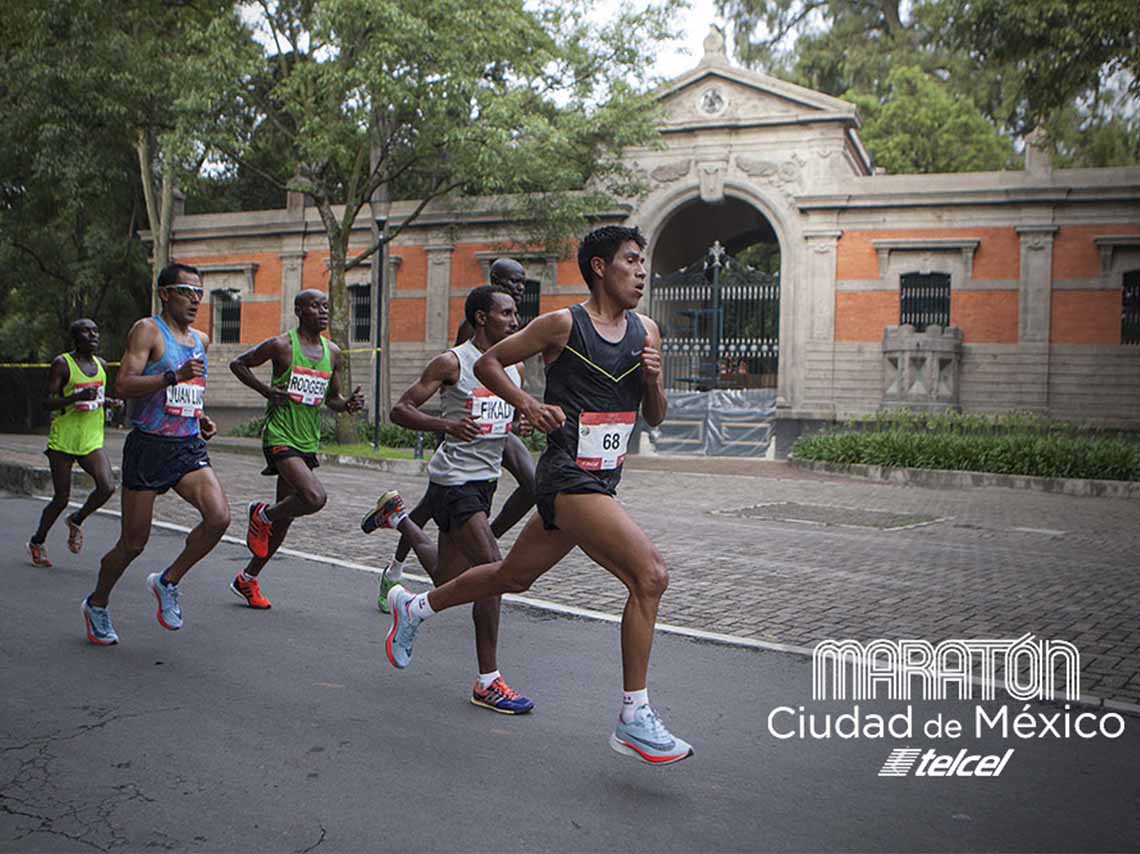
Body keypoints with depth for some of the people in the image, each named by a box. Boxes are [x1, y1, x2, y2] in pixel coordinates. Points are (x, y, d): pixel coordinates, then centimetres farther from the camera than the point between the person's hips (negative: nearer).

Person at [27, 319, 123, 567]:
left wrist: (111, 402, 4)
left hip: (92, 441, 4)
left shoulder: (101, 364, 9)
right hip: (63, 441, -4)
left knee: (107, 487, -15)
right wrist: (78, 397, -27)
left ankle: (76, 520, 14)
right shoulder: (62, 364, -8)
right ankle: (37, 542, 26)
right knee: (61, 497, 1)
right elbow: (49, 402, -12)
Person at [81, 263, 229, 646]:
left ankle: (168, 581, 6)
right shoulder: (147, 330, -6)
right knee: (133, 543, 3)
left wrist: (202, 419, 13)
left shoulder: (201, 340, 15)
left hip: (189, 448, 5)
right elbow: (124, 385, -18)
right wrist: (174, 376, -29)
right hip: (149, 446, -5)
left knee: (219, 517, -18)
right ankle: (97, 604, 31)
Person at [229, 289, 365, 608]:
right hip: (281, 437, -7)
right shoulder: (281, 345, -8)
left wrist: (349, 404, -4)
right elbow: (238, 363, 4)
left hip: (309, 442, 7)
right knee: (315, 497, -26)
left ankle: (247, 579, 28)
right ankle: (262, 514, 4)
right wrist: (266, 390, -8)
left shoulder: (334, 354, 9)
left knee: (284, 518, 11)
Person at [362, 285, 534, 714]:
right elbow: (400, 409, -10)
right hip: (454, 480, -8)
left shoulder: (514, 366, 10)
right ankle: (487, 682, -6)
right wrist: (447, 425, -27)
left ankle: (397, 517, 40)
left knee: (447, 582, 15)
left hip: (485, 480, 8)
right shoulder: (451, 363, -10)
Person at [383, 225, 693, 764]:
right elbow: (487, 364, 3)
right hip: (568, 478, -8)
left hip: (602, 484, 8)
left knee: (512, 578, 21)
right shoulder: (562, 325, -8)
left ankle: (414, 608, 44)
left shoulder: (646, 331, 10)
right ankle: (634, 719, -9)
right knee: (650, 575, -19)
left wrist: (653, 381, -5)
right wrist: (528, 404, -12)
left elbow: (655, 419, 15)